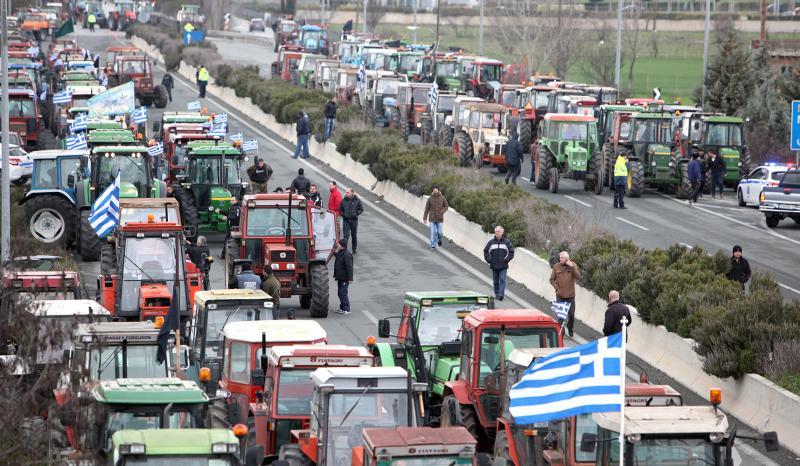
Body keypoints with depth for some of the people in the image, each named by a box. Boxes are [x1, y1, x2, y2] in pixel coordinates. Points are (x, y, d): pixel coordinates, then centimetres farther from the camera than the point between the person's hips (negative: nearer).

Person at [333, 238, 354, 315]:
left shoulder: (347, 255, -19)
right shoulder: (339, 254, 11)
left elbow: (349, 268, -22)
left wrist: (350, 278, -23)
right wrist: (335, 275, 27)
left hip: (344, 279, -10)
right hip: (340, 278, 10)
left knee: (343, 294, -9)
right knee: (340, 294, 15)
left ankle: (346, 309, -5)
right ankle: (342, 308, 23)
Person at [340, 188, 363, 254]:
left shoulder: (357, 200, -3)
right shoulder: (343, 201, 1)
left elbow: (361, 209, 3)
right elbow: (340, 209, 13)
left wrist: (356, 214, -11)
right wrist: (343, 214, -4)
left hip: (354, 220, 0)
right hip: (346, 220, 0)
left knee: (354, 235, 10)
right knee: (346, 235, -8)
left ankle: (354, 249, 23)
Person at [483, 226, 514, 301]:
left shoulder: (506, 242, 1)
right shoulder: (491, 242, 5)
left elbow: (511, 252, 4)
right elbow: (486, 252, 11)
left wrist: (506, 260, -6)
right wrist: (489, 260, 0)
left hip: (503, 266, -2)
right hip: (494, 266, 2)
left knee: (502, 280, -12)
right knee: (495, 281, 9)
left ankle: (501, 294, -19)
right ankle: (496, 293, 19)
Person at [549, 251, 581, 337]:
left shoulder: (573, 265, -4)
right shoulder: (556, 266, -3)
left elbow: (578, 277, -13)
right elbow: (552, 279, 2)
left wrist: (572, 267, -21)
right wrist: (557, 288, -10)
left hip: (570, 295, 0)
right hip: (560, 295, 0)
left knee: (571, 314, 4)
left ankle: (570, 329, 27)